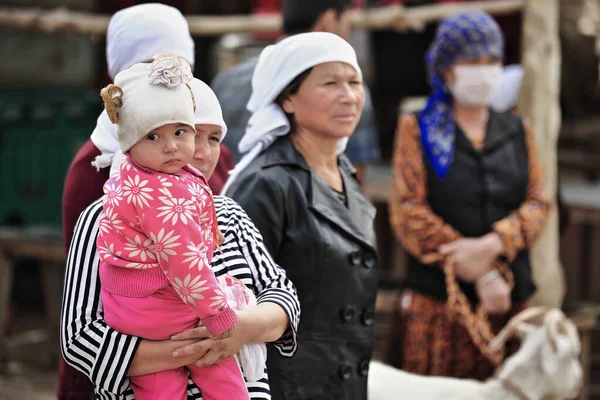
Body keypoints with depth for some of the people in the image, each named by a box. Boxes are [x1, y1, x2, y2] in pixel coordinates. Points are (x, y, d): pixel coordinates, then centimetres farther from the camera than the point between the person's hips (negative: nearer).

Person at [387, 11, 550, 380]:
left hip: (510, 298, 3)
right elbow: (408, 212, -5)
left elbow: (539, 204, 5)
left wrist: (491, 246, -16)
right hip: (438, 299, -3)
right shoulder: (418, 129, 5)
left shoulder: (518, 132, 16)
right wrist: (482, 276, -12)